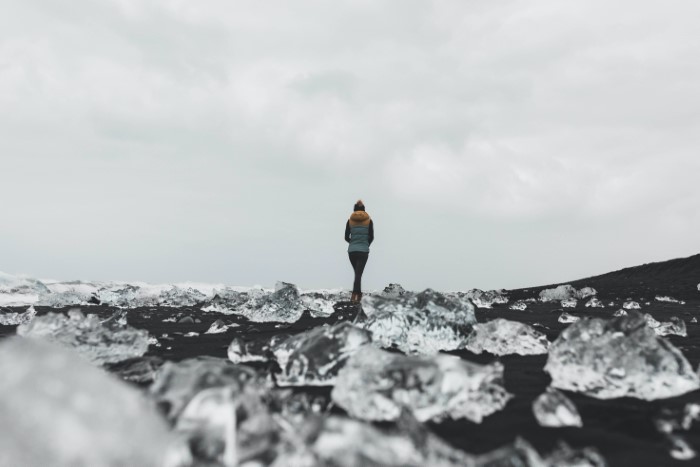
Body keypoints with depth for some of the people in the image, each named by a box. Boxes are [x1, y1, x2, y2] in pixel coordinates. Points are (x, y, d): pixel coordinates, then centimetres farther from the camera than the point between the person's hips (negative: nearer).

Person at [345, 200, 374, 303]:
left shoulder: (350, 221, 3)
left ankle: (359, 294, 21)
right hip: (364, 251, -2)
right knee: (359, 273, -6)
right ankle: (354, 294, -22)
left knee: (357, 272, 16)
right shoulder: (368, 220, 1)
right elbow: (371, 237, 1)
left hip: (352, 250, 2)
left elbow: (346, 237, 2)